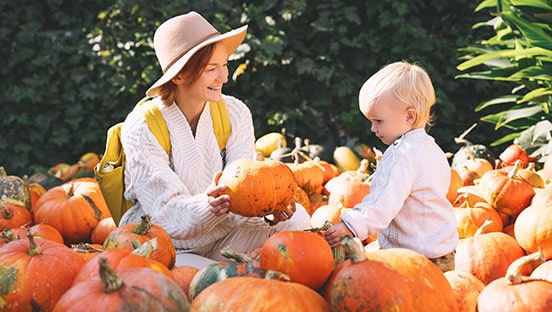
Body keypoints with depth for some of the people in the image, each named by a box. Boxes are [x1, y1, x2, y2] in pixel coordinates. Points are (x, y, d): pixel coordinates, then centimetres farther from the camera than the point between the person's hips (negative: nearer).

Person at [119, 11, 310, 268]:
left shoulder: (235, 114, -2)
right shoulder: (141, 128, -17)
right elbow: (169, 214, -23)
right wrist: (209, 205, -44)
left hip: (221, 237, 5)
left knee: (296, 219, -19)